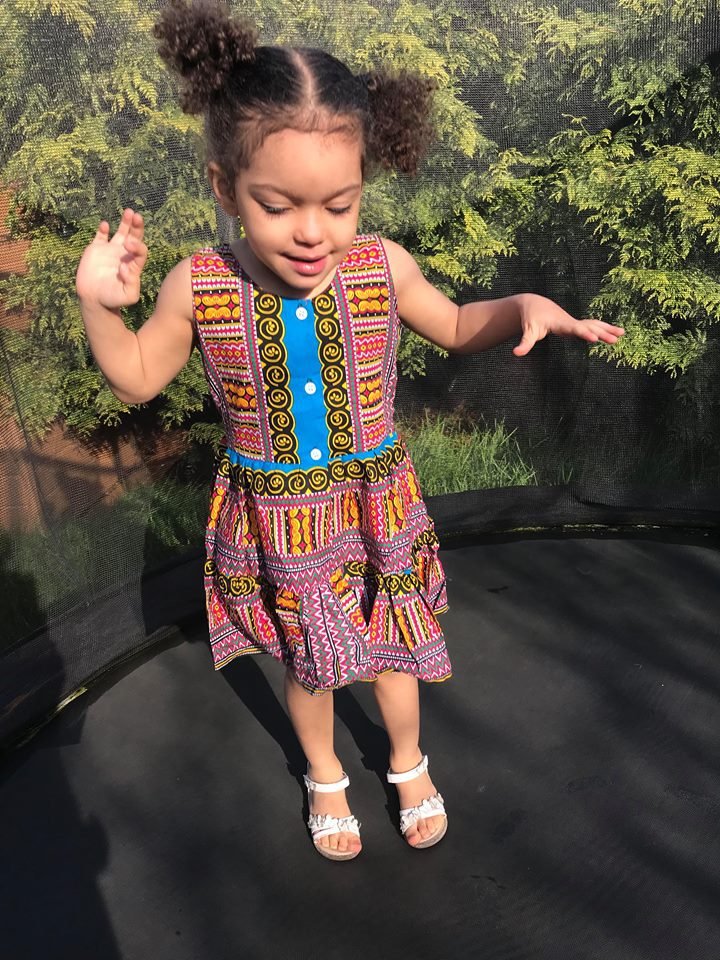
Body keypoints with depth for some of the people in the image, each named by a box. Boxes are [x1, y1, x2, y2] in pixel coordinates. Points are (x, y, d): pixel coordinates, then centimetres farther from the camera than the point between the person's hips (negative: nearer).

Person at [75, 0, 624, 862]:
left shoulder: (382, 267, -15)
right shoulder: (199, 287, -17)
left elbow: (456, 327, 4)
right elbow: (137, 378, -2)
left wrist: (525, 308, -14)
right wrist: (99, 304, -19)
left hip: (376, 508, 1)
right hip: (274, 523, 0)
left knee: (392, 647, 20)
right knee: (305, 660, 21)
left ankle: (408, 762, 52)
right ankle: (324, 776, 52)